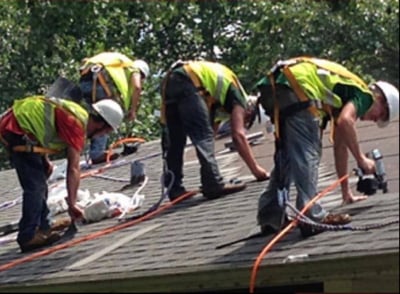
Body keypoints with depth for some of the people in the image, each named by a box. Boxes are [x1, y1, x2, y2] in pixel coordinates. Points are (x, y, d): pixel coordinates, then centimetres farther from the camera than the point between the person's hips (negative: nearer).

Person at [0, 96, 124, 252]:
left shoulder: (80, 115, 11)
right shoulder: (77, 126, -17)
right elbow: (73, 169, -18)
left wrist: (45, 159, 16)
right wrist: (72, 204, -14)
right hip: (17, 129, -11)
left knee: (39, 178, 19)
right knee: (35, 185, -11)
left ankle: (43, 225, 28)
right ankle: (28, 236, -12)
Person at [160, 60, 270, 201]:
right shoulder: (238, 96, 12)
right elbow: (238, 135, 3)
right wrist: (256, 169, 4)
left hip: (169, 80, 8)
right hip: (186, 81, -8)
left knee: (173, 140, 10)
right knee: (204, 135, -7)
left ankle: (175, 189, 10)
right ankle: (213, 184, -15)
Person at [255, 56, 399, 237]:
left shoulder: (345, 96, 32)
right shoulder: (364, 95, 7)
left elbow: (340, 146, 38)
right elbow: (345, 121, -14)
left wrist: (346, 192, 42)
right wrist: (361, 159, -3)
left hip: (272, 87, 9)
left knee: (286, 155, 17)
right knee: (308, 154, -6)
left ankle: (270, 216, 17)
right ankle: (312, 216, -11)